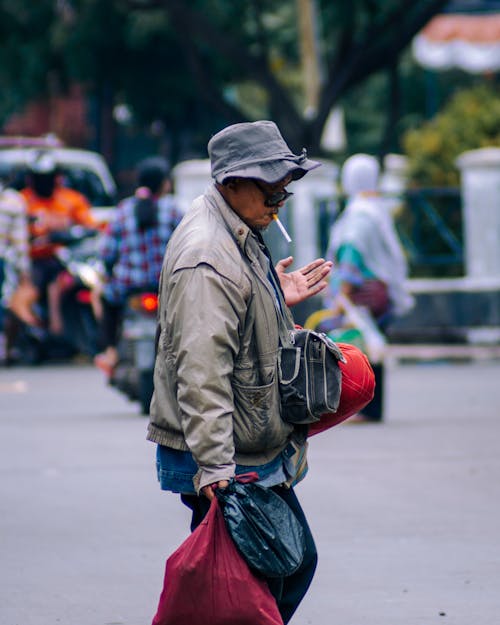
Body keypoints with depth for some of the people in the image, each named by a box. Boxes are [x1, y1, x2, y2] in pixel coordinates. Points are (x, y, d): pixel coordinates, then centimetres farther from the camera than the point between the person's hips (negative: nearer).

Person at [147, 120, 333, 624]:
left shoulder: (239, 236, 12)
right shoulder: (206, 261, -22)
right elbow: (201, 371, -28)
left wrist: (278, 299, 16)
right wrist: (214, 468, -32)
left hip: (261, 456, 11)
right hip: (225, 466, -11)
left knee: (297, 562, 15)